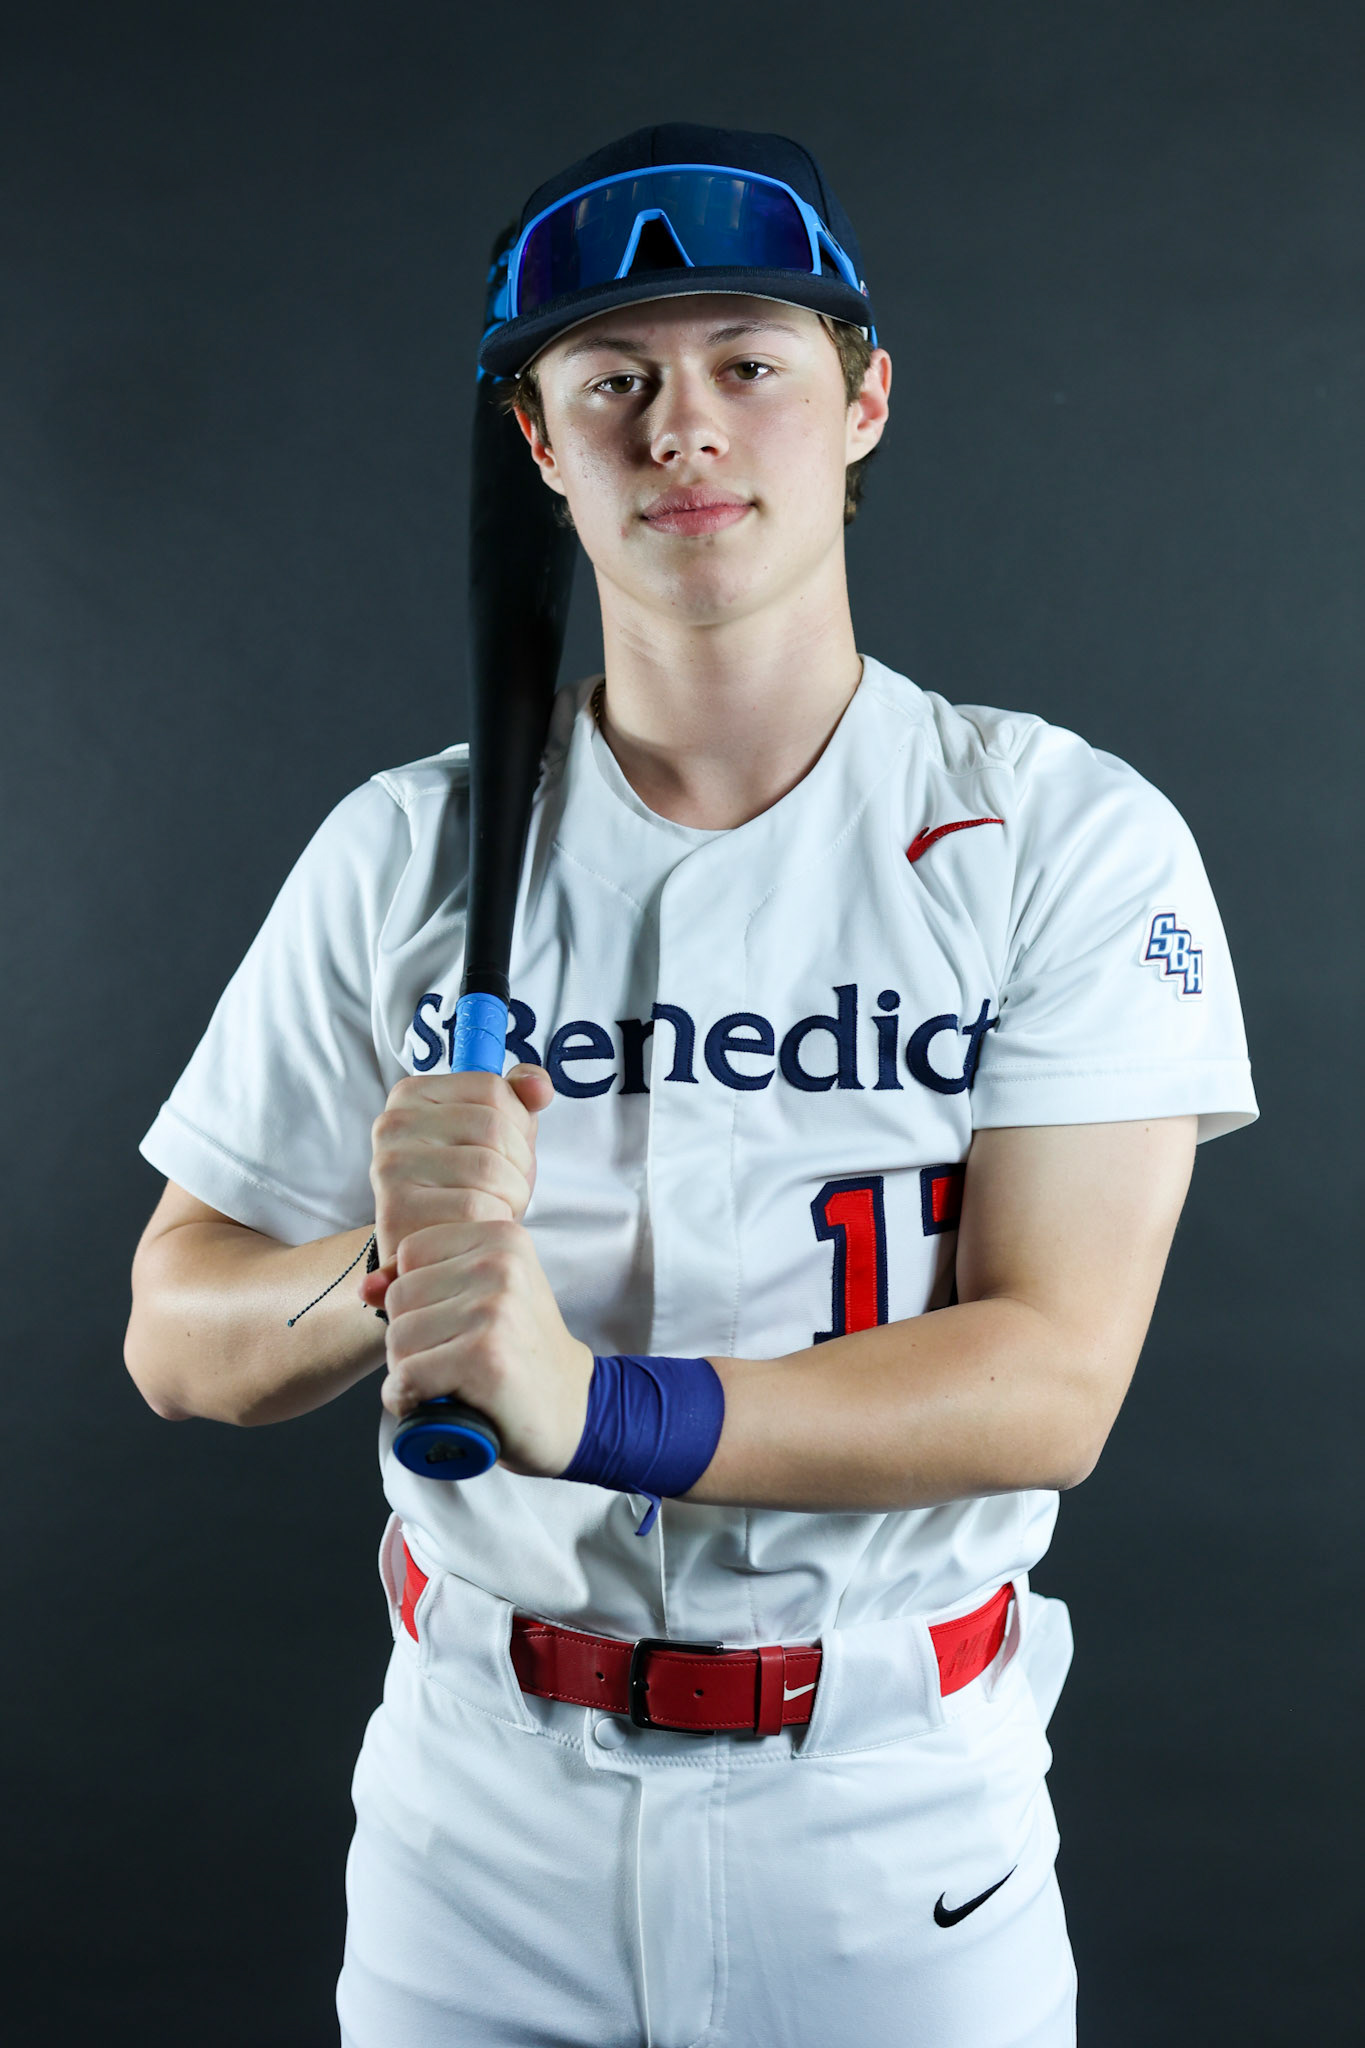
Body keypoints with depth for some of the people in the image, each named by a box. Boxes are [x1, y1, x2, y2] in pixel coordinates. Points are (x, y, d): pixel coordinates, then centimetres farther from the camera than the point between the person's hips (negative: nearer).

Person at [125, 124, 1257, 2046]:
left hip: (896, 1818, -1)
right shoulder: (406, 849, -3)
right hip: (477, 1805, 2)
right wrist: (390, 1270, -23)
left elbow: (1054, 1377, -16)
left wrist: (598, 1404, -29)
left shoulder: (1066, 838, -9)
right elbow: (177, 1341, -1)